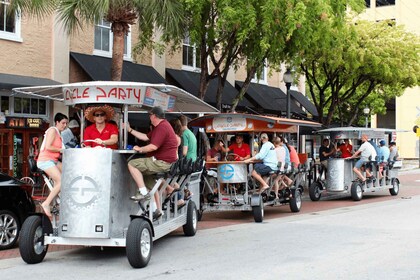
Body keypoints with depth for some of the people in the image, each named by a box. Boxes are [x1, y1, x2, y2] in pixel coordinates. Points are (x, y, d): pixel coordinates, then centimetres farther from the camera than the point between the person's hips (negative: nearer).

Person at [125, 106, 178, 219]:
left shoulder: (162, 127, -17)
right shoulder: (160, 126, 19)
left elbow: (153, 146, -25)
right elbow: (145, 137, 24)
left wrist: (139, 149, -9)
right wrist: (130, 130, 26)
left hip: (162, 162, -11)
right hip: (163, 162, 11)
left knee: (132, 164, -13)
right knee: (147, 177, 28)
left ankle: (143, 192, -15)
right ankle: (157, 209, 27)